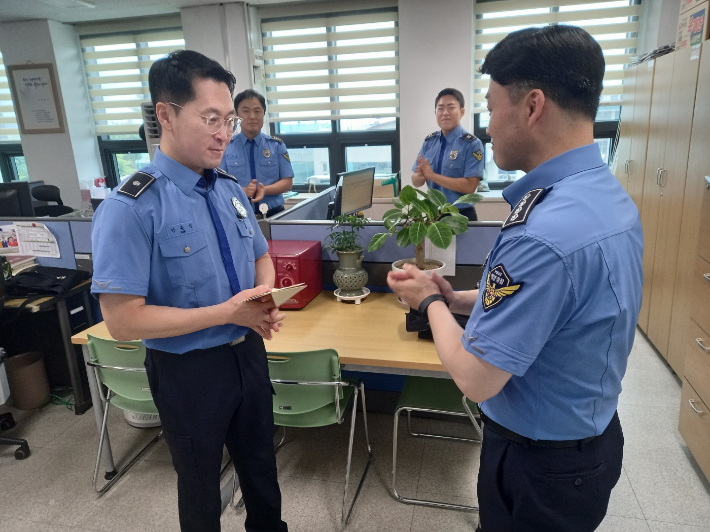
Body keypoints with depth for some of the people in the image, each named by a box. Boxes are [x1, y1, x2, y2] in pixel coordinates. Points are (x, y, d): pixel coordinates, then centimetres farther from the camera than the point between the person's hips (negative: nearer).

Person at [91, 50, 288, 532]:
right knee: (201, 485, 21)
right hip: (189, 369, -5)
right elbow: (123, 320, -23)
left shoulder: (230, 188, -1)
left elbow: (261, 257, 11)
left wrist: (266, 299, -11)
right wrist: (227, 313, -25)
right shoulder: (131, 208, -22)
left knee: (260, 465, 27)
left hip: (248, 352, 6)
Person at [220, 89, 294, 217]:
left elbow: (287, 182, 2)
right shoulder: (226, 147, -1)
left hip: (273, 214, 1)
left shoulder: (277, 145, 3)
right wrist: (243, 191, -22)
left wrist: (265, 190, -17)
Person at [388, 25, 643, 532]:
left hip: (540, 466, -8)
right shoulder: (610, 194, -3)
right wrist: (460, 298, 2)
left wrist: (430, 302, -11)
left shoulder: (543, 235, -35)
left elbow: (475, 378, -28)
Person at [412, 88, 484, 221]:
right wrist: (420, 175, -20)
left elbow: (469, 186, -20)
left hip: (461, 216, -4)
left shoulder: (472, 144, -12)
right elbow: (415, 181, 3)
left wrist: (432, 175, -22)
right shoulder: (429, 141, 2)